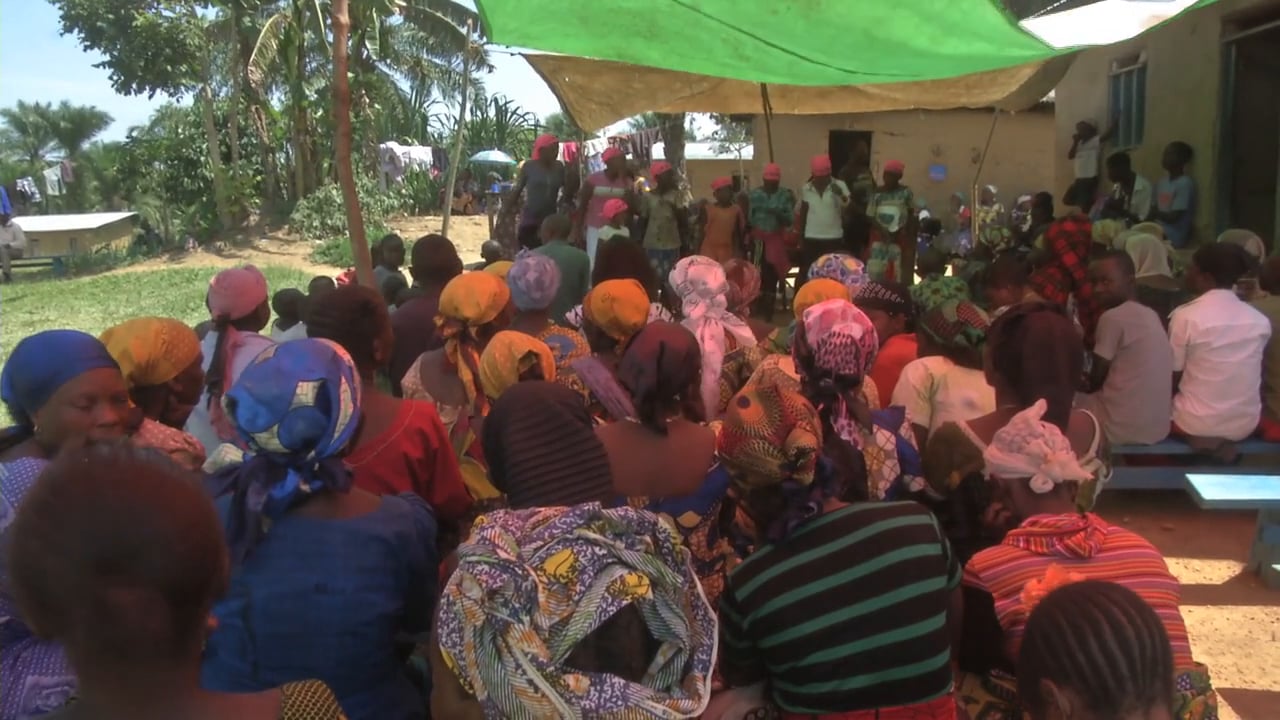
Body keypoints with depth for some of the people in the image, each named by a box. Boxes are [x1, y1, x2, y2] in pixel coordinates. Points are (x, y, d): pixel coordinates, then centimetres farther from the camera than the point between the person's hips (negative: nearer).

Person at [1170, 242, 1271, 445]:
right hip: (1246, 425, 6)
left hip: (1197, 425, -6)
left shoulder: (1186, 316, -15)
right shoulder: (1260, 321, -1)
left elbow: (1173, 377, -7)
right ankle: (1220, 449, 12)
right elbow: (1240, 374, 11)